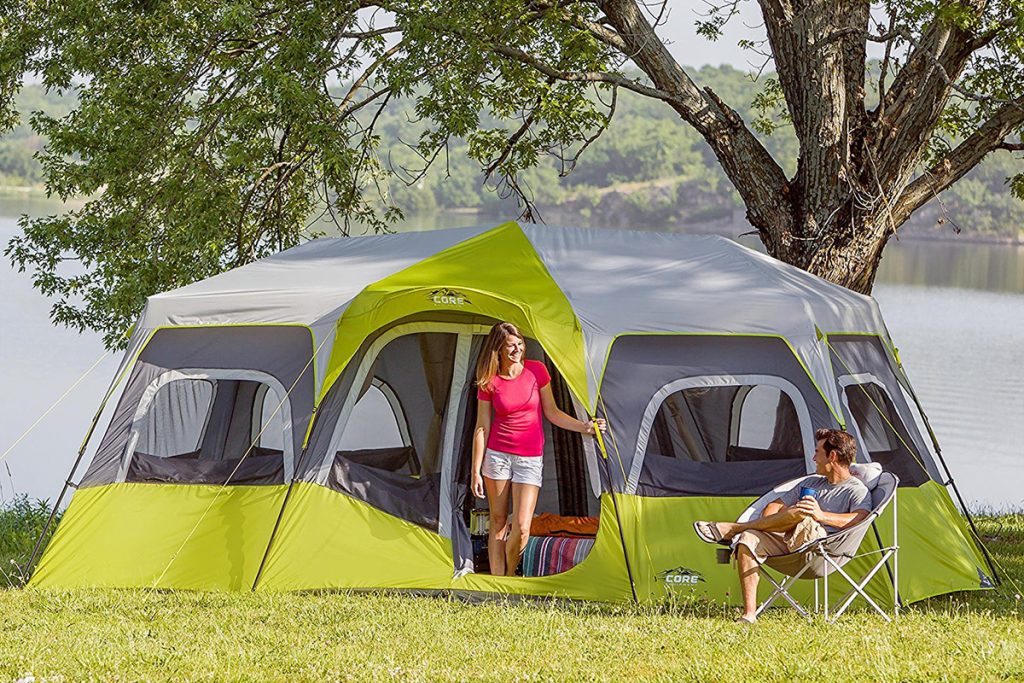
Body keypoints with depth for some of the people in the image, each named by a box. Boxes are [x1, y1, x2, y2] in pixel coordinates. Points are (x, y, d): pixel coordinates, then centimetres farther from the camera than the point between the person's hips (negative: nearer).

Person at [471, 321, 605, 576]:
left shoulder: (537, 371, -3)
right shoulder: (489, 383, -4)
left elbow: (551, 413, 7)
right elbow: (482, 428, -1)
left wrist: (584, 427, -4)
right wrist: (476, 471, -3)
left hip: (530, 458, 0)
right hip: (497, 455, 0)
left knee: (521, 528, -9)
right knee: (498, 522, 5)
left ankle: (509, 577, 14)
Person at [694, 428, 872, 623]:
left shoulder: (857, 490, 3)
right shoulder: (813, 483, 28)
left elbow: (860, 518, -19)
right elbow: (775, 505, 28)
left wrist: (822, 516, -32)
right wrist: (766, 525, 4)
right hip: (788, 543, 7)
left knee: (801, 514, -35)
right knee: (748, 540, -20)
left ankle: (730, 529, -17)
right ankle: (749, 615, -23)